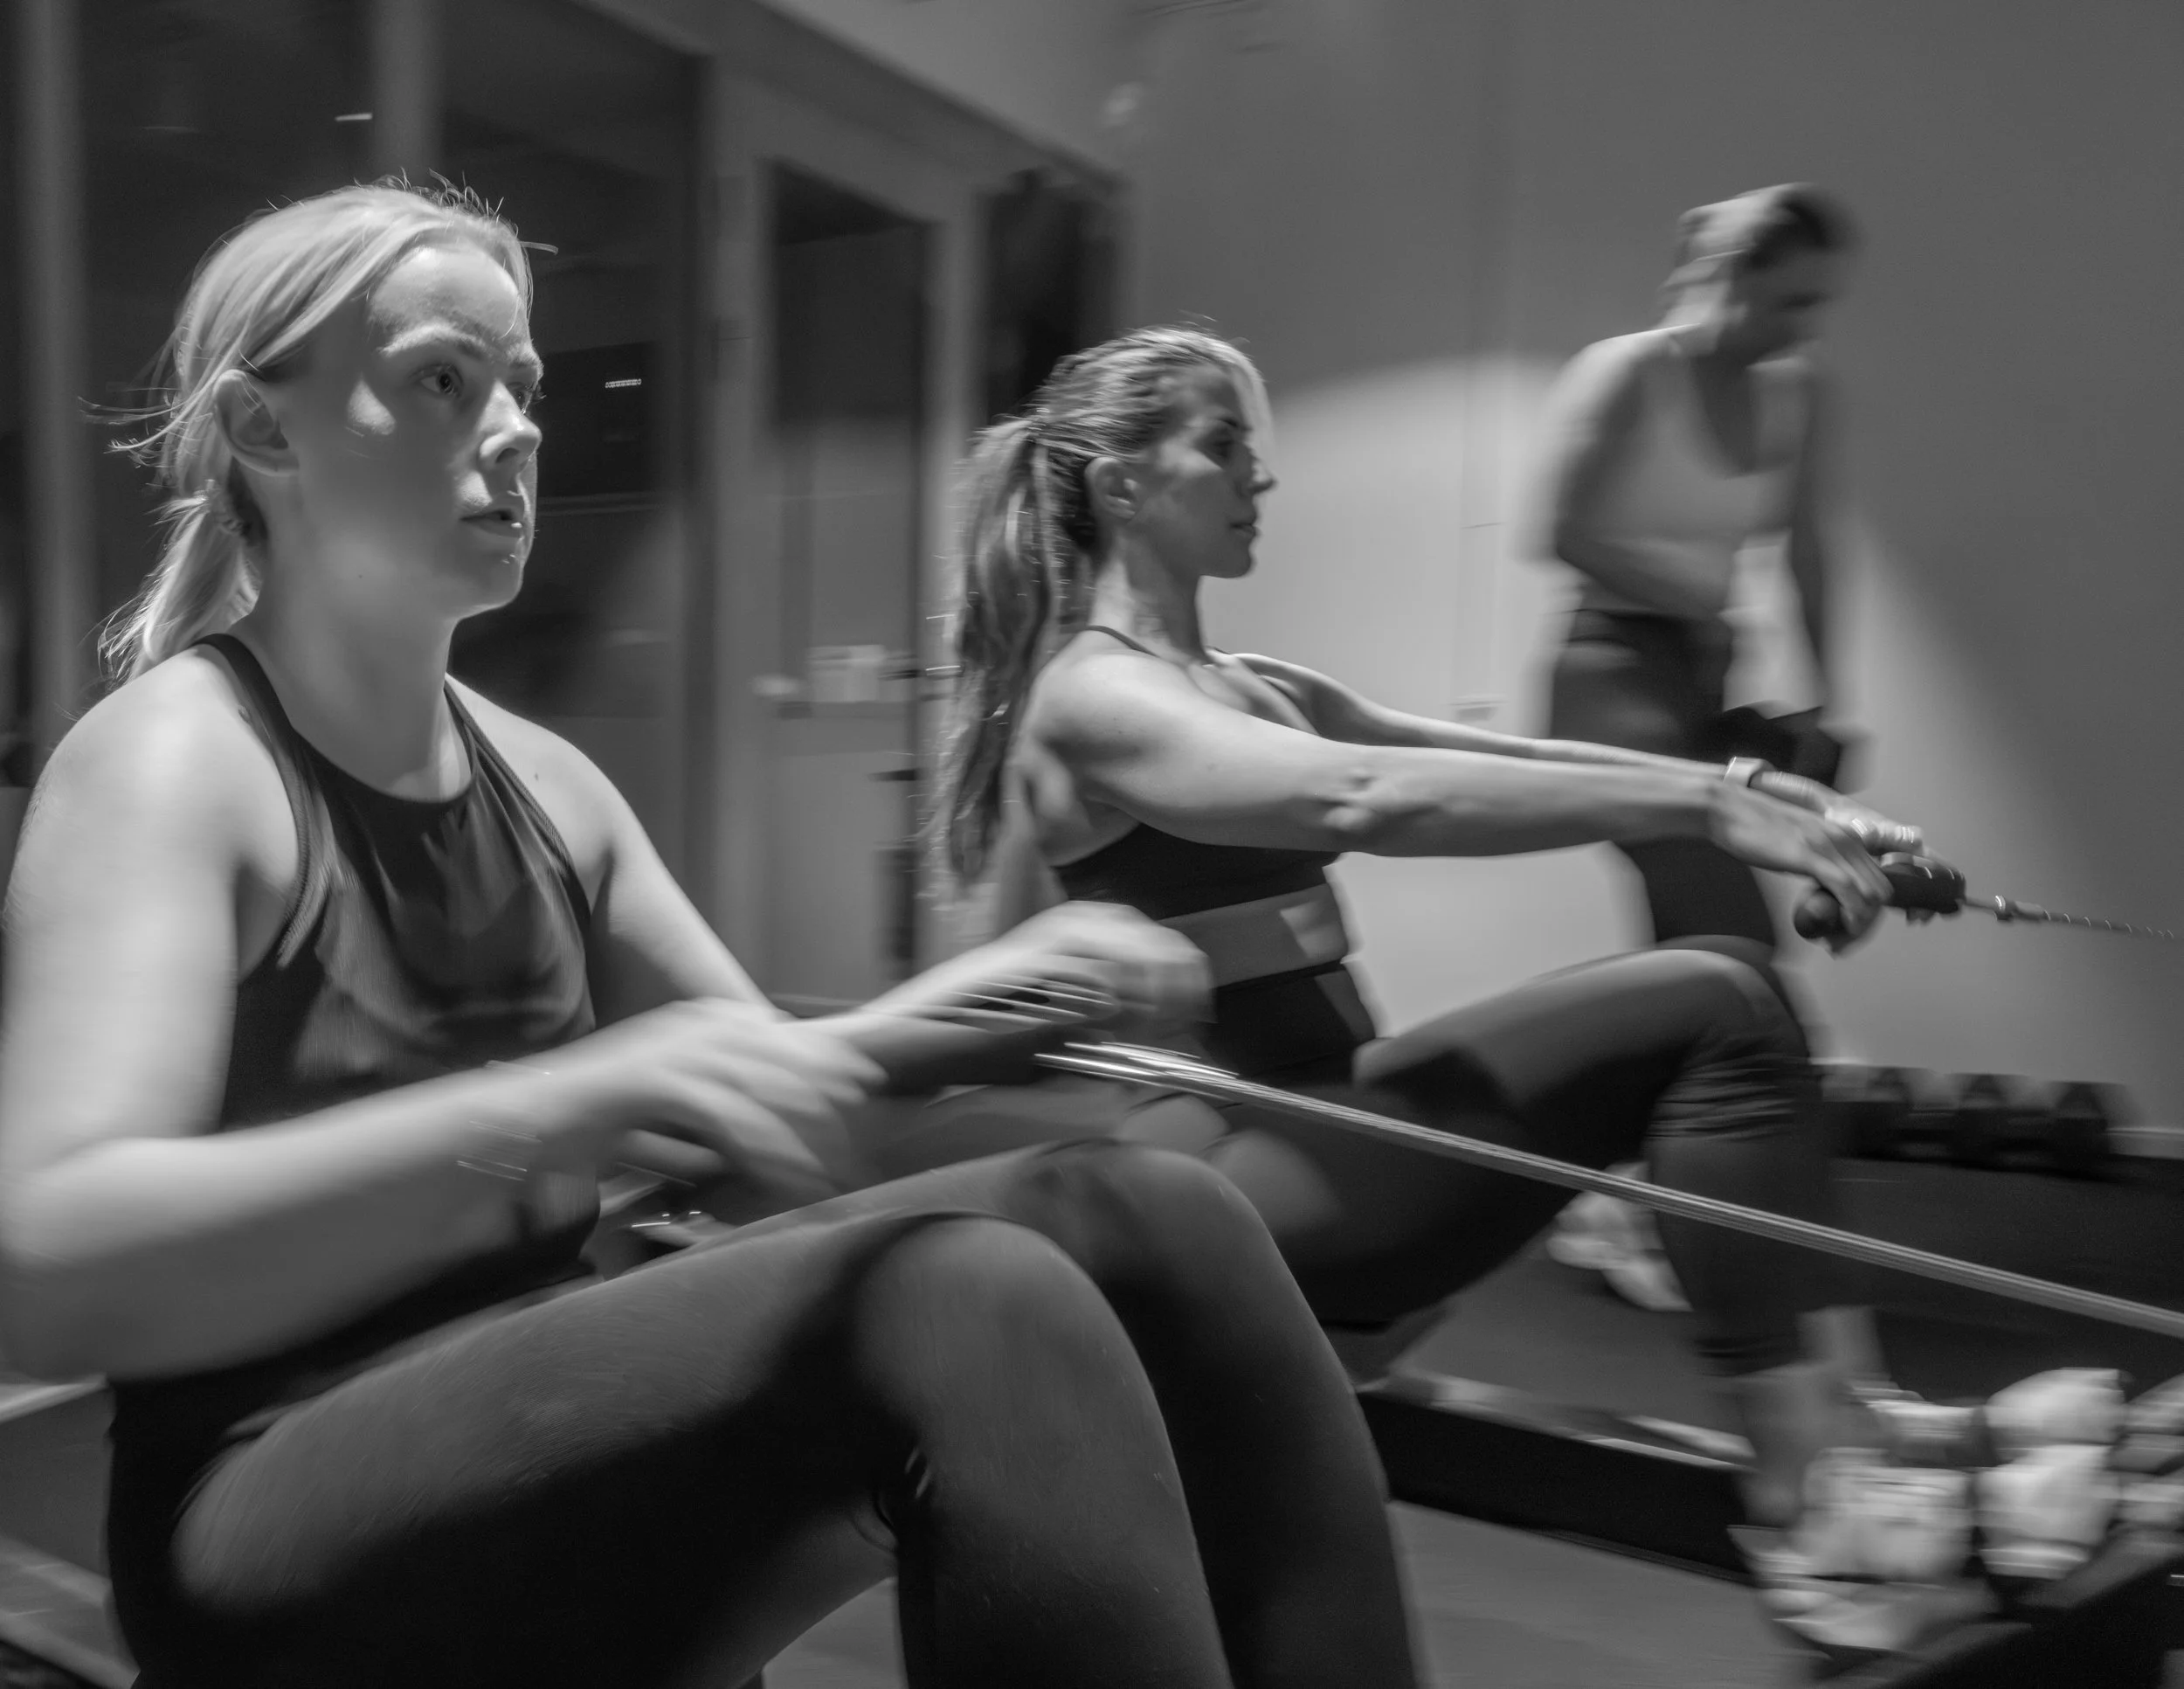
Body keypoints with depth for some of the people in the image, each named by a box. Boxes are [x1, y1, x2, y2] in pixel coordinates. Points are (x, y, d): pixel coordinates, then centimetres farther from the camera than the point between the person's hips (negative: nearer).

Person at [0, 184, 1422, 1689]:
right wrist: (562, 1106, -37)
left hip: (537, 1420, 7)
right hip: (284, 1520, -6)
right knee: (968, 1306, -32)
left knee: (1149, 1217, -13)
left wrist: (1000, 981, -5)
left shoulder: (543, 779, 8)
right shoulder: (166, 760, -12)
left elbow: (774, 1075, 14)